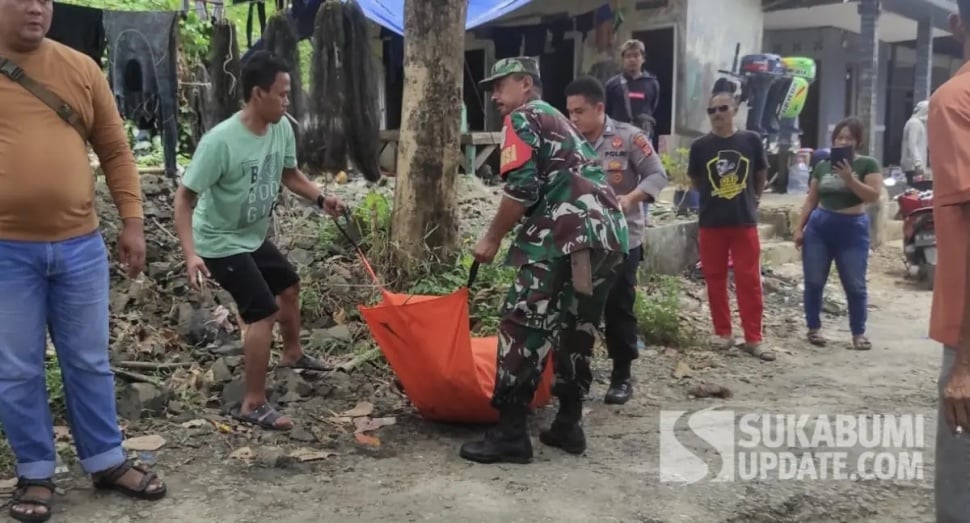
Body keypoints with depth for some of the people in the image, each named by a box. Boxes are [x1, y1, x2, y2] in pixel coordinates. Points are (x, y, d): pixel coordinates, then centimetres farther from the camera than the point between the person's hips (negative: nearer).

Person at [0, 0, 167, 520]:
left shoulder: (81, 68, 6)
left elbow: (116, 151, 9)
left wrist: (132, 219, 3)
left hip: (80, 244, 2)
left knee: (89, 361, 13)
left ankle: (107, 462, 27)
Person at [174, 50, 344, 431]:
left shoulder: (282, 129, -9)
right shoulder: (220, 142, -30)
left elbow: (288, 174, 10)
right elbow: (184, 198, -26)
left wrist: (321, 199, -7)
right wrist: (190, 254, -36)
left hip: (254, 237, 9)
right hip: (220, 242, -9)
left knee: (289, 286, 25)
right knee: (264, 312, -15)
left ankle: (292, 354, 51)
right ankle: (253, 404, -4)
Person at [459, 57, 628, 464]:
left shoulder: (523, 118, 4)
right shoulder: (560, 122, 31)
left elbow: (521, 189, -9)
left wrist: (492, 239, 1)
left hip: (567, 236, -9)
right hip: (609, 235, 9)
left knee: (522, 328, -6)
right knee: (576, 332, 16)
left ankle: (510, 434, -6)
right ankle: (568, 426, 21)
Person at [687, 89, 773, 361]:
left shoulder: (751, 140, -3)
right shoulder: (700, 145, -3)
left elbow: (761, 175, 11)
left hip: (745, 221, 0)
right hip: (710, 223, 1)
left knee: (749, 281, 0)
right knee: (715, 279, 7)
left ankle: (753, 339, 5)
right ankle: (723, 333, 20)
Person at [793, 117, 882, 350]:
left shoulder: (868, 164, -2)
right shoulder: (822, 166, 9)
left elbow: (873, 196, -13)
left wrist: (849, 178, -21)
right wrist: (799, 227, 7)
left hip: (853, 229, -3)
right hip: (819, 227, 3)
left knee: (855, 285, 1)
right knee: (814, 282, 4)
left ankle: (858, 333, 13)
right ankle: (814, 328, 17)